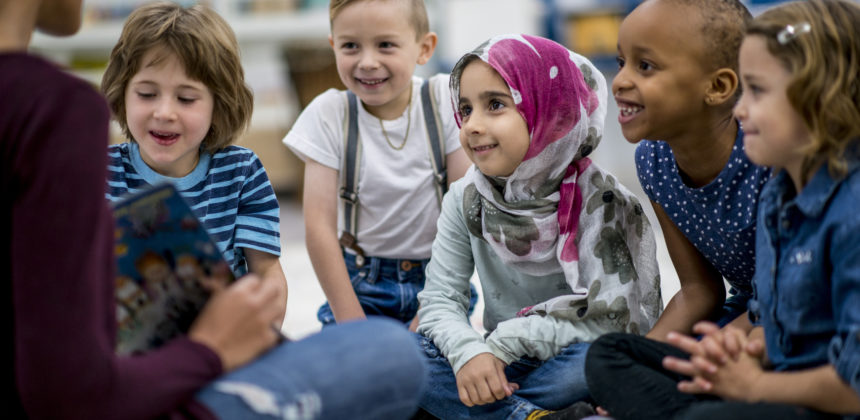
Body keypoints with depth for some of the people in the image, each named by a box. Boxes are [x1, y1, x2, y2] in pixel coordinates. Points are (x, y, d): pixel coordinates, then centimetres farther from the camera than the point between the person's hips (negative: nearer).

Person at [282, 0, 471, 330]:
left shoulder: (444, 99, -7)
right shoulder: (329, 114, -7)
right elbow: (318, 227, -9)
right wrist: (352, 323, -13)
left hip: (437, 277, 0)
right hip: (360, 283, 0)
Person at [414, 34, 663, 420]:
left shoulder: (599, 201, -13)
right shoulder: (466, 200, 0)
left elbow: (611, 319, -19)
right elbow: (440, 298, -4)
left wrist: (507, 340, -22)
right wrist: (469, 351, -26)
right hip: (501, 369, 4)